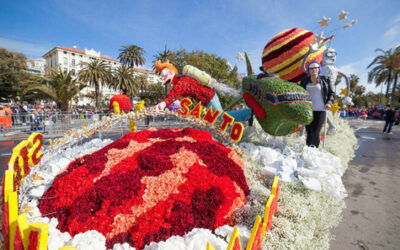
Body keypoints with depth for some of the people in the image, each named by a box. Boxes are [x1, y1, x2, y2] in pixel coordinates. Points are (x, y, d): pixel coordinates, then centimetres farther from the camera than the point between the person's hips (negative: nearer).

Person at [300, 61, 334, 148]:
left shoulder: (325, 80, 7)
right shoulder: (304, 81, 11)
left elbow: (331, 93, 14)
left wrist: (329, 102, -3)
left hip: (320, 110, -2)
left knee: (315, 133, -10)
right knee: (309, 133, 1)